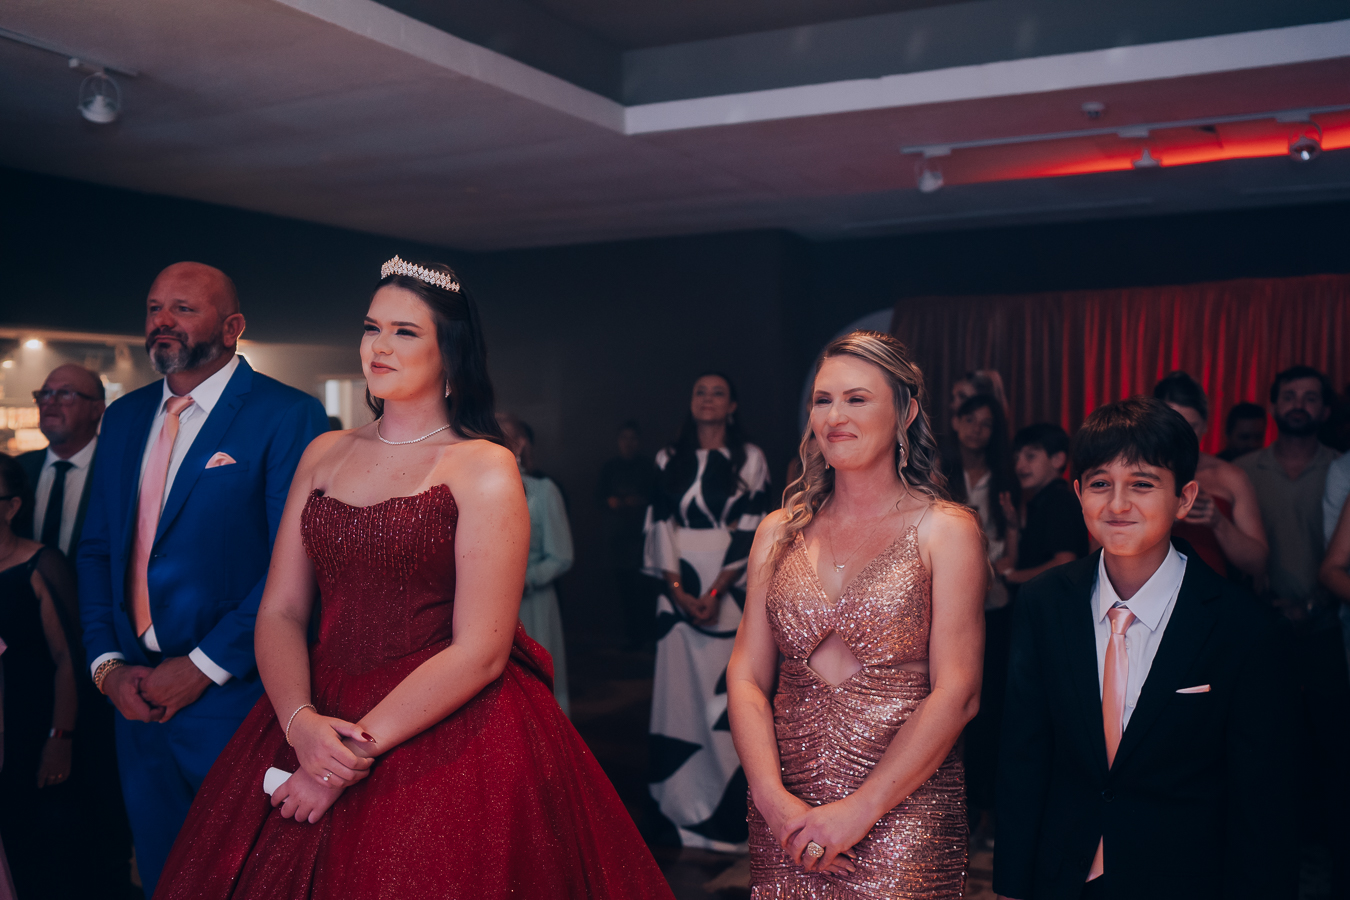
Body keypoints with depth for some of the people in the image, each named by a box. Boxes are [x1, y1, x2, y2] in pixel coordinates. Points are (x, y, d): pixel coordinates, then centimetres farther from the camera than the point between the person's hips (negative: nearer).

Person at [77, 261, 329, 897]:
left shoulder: (288, 416, -11)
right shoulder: (124, 417, 11)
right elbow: (97, 548, 12)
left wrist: (205, 666, -16)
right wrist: (106, 661, -1)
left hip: (235, 696, -6)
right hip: (137, 698, 6)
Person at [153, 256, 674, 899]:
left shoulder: (486, 468, -8)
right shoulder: (325, 454, 8)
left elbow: (480, 652, -14)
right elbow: (279, 612, 4)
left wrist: (359, 751, -15)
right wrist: (300, 721, -13)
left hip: (446, 733, -4)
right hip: (316, 726, 5)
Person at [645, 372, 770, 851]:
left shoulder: (750, 459, 2)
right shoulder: (671, 459, 10)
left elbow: (753, 530, -5)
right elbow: (660, 525, 4)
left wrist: (716, 592, -13)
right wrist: (678, 590, -8)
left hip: (730, 591, -3)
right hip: (679, 591, 3)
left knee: (725, 697, -3)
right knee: (680, 695, 3)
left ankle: (728, 810, 6)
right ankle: (680, 807, 12)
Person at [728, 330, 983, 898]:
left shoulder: (946, 530, -3)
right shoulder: (779, 532, 7)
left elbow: (956, 694, -9)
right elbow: (746, 676, 3)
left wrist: (860, 809, -15)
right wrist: (772, 797, -11)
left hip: (901, 809, -3)